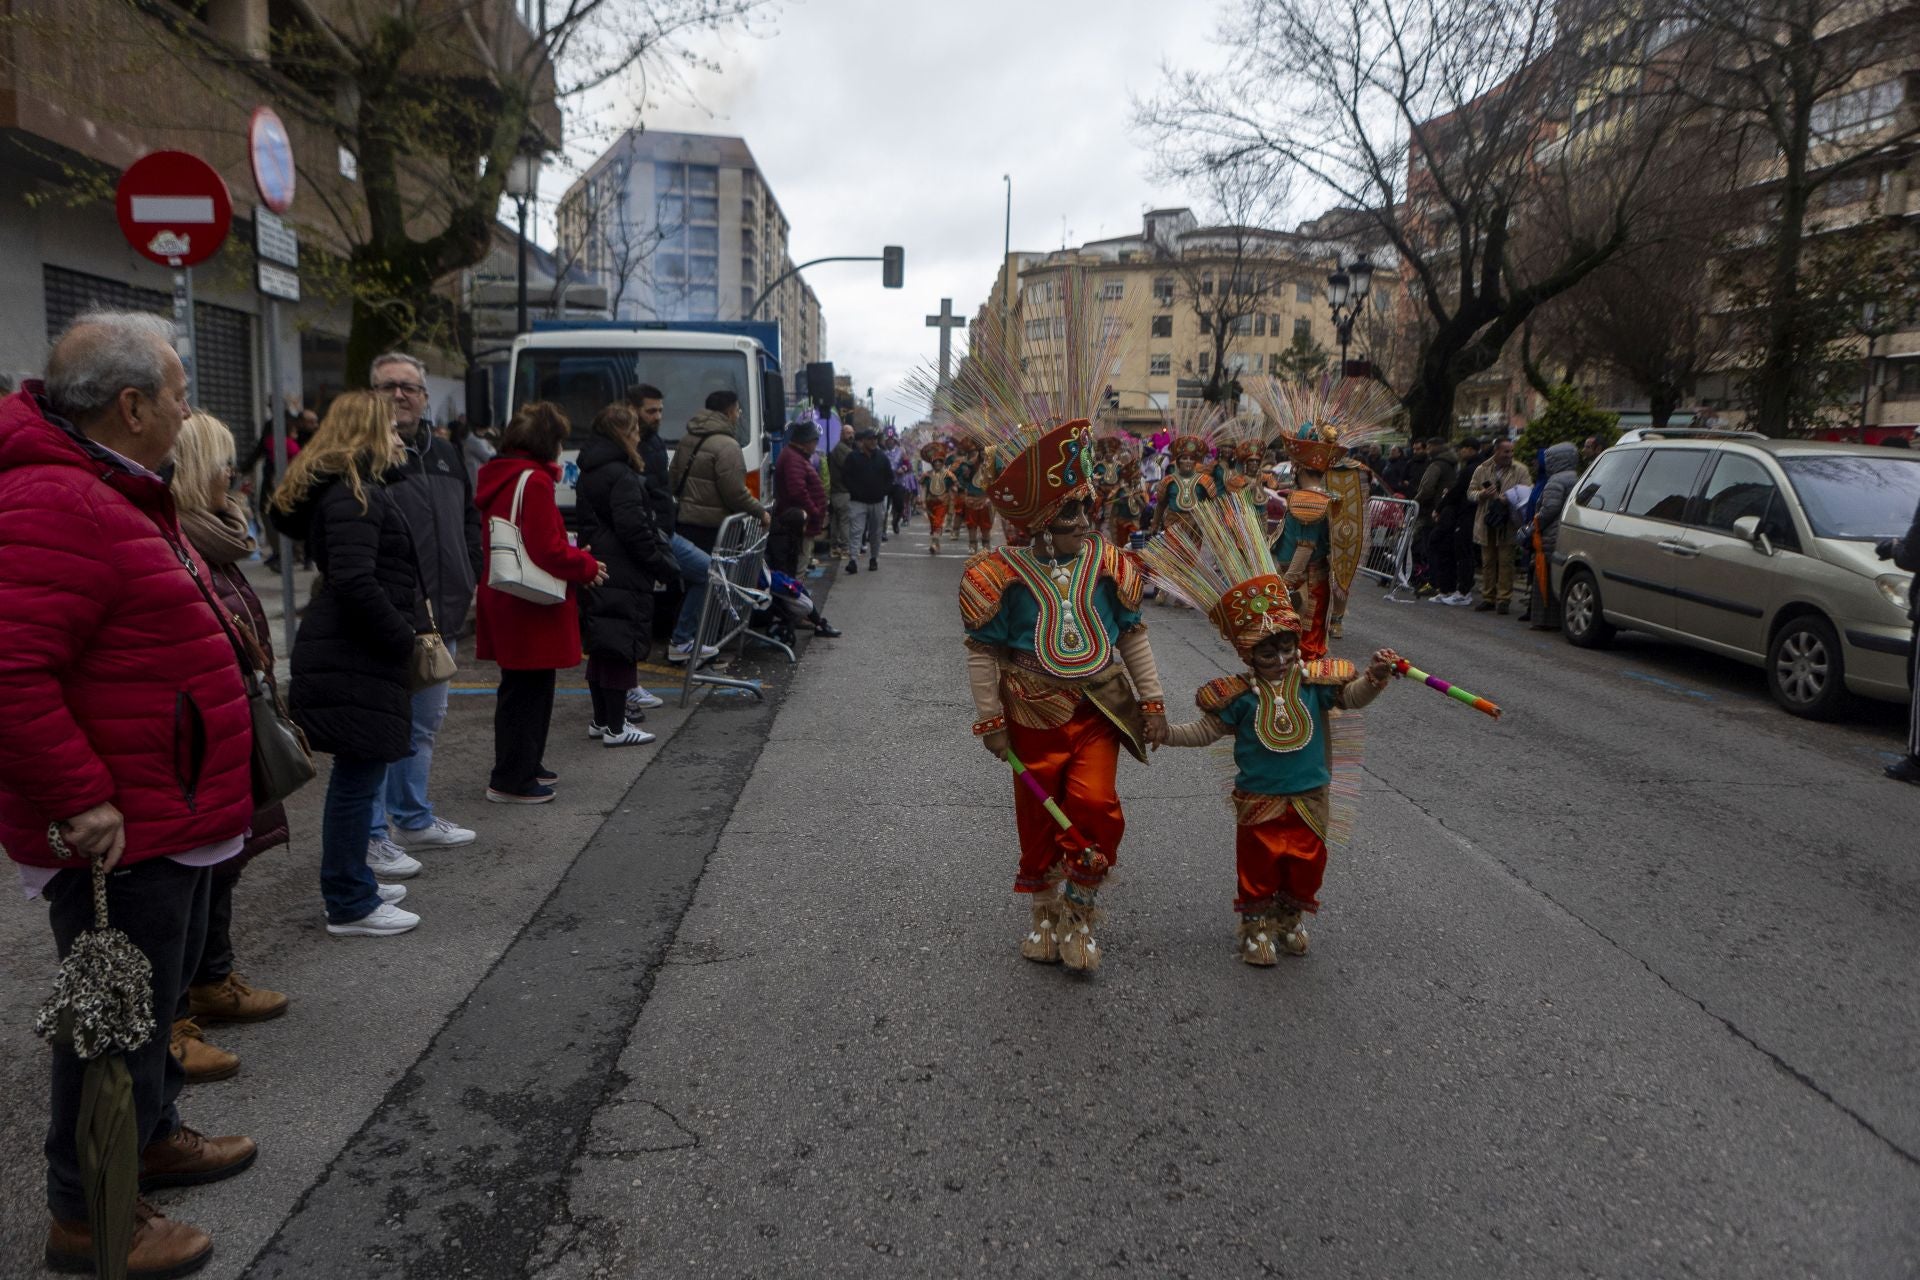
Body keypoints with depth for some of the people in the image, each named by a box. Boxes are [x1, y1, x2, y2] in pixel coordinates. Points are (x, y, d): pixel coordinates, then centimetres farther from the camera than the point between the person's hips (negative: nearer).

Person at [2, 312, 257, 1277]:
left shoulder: (118, 493, 13)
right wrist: (80, 799, -26)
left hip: (169, 816, 11)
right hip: (120, 834, -11)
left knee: (161, 991, 25)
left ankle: (153, 1137, 44)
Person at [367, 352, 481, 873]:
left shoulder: (445, 453, 14)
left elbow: (470, 520, 24)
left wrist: (467, 579, 13)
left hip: (440, 616, 8)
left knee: (425, 722, 19)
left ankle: (413, 818, 34)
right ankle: (371, 835, 8)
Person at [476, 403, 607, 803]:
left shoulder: (498, 477, 13)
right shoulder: (534, 481, -17)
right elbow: (547, 550, -21)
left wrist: (576, 557, 12)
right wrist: (587, 566, -5)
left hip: (503, 601, 10)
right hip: (530, 606, -10)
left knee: (522, 689, 20)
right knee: (528, 691, 0)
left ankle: (526, 766, 33)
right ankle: (511, 781, 7)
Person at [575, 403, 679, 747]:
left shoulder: (589, 474, 15)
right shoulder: (621, 476, -15)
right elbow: (634, 530, -20)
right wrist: (665, 565, -11)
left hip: (597, 574, 10)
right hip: (624, 578, -10)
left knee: (601, 648, 16)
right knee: (622, 648, -3)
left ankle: (601, 720, 25)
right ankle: (615, 728, 1)